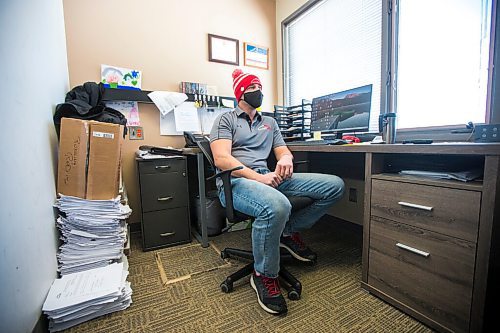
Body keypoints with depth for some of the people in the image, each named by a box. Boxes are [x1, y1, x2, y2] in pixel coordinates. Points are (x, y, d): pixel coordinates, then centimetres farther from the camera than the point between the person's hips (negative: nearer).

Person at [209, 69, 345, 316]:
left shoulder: (269, 122, 25)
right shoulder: (225, 120, 7)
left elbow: (283, 151, 19)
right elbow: (222, 159, -8)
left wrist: (286, 159, -8)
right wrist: (259, 178, -18)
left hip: (269, 177, 6)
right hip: (235, 181, -6)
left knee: (335, 185, -4)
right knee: (277, 207, -41)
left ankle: (290, 232, 8)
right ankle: (264, 276, -10)